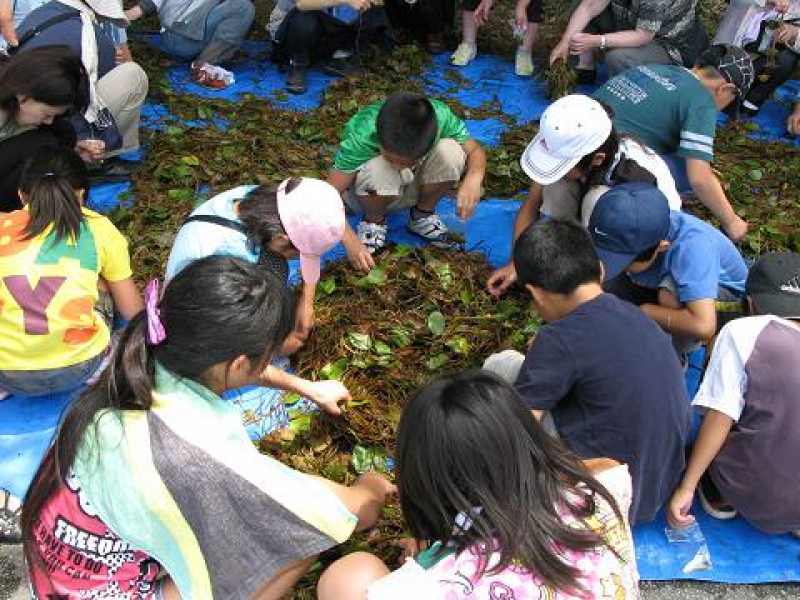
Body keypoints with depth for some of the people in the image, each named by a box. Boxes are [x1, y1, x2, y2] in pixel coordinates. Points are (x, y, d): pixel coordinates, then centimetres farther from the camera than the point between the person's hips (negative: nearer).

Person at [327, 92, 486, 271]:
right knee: (378, 169, -38)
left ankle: (423, 214, -1)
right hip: (373, 194, -2)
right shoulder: (362, 135, -35)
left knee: (451, 151, -27)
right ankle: (374, 221, -5)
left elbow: (475, 150, -18)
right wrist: (350, 241, -43)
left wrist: (474, 178, -40)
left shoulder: (439, 116, -29)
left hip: (413, 188, 3)